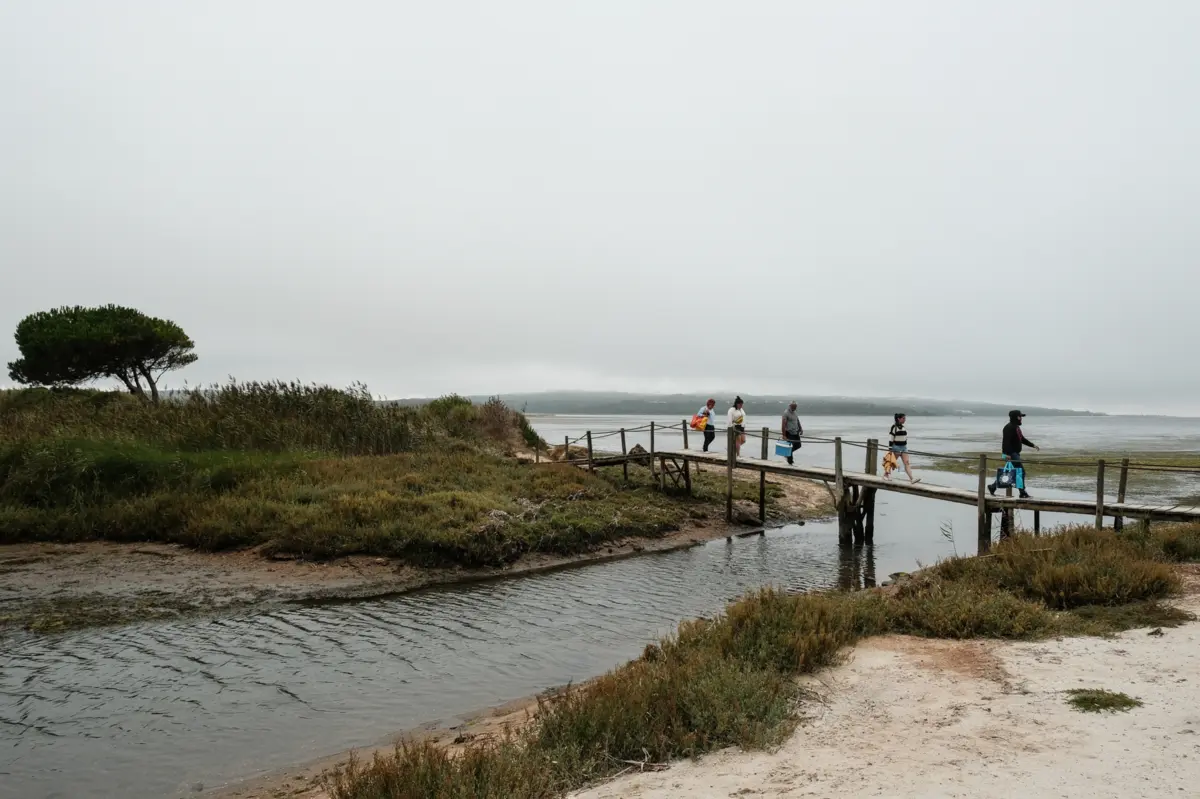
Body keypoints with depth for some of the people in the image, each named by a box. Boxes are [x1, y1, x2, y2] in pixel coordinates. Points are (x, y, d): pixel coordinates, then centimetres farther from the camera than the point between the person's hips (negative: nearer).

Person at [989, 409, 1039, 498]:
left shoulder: (1016, 427, 18)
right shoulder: (1009, 427, -15)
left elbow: (1022, 439, 27)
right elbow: (1006, 441, -23)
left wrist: (1033, 445, 21)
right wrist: (1007, 453, -29)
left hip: (1015, 453, 11)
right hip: (1011, 454, -11)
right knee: (1021, 471, -10)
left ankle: (993, 487, 19)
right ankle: (1023, 493, -5)